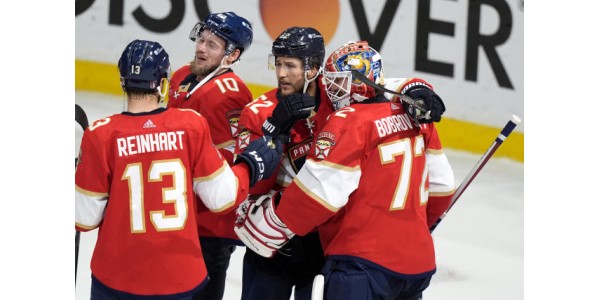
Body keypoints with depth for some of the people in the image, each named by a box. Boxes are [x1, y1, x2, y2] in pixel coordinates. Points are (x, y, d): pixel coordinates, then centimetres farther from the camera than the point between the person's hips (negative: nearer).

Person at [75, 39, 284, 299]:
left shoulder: (100, 135, -13)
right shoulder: (192, 124, -9)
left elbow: (84, 219, -8)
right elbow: (222, 197, -4)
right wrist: (251, 165, 14)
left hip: (116, 279, -1)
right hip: (179, 278, 1)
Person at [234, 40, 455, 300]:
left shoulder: (348, 122, -12)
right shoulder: (417, 118, 9)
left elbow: (317, 192, -16)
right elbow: (440, 185, 16)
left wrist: (271, 225, -4)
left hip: (365, 262, -8)